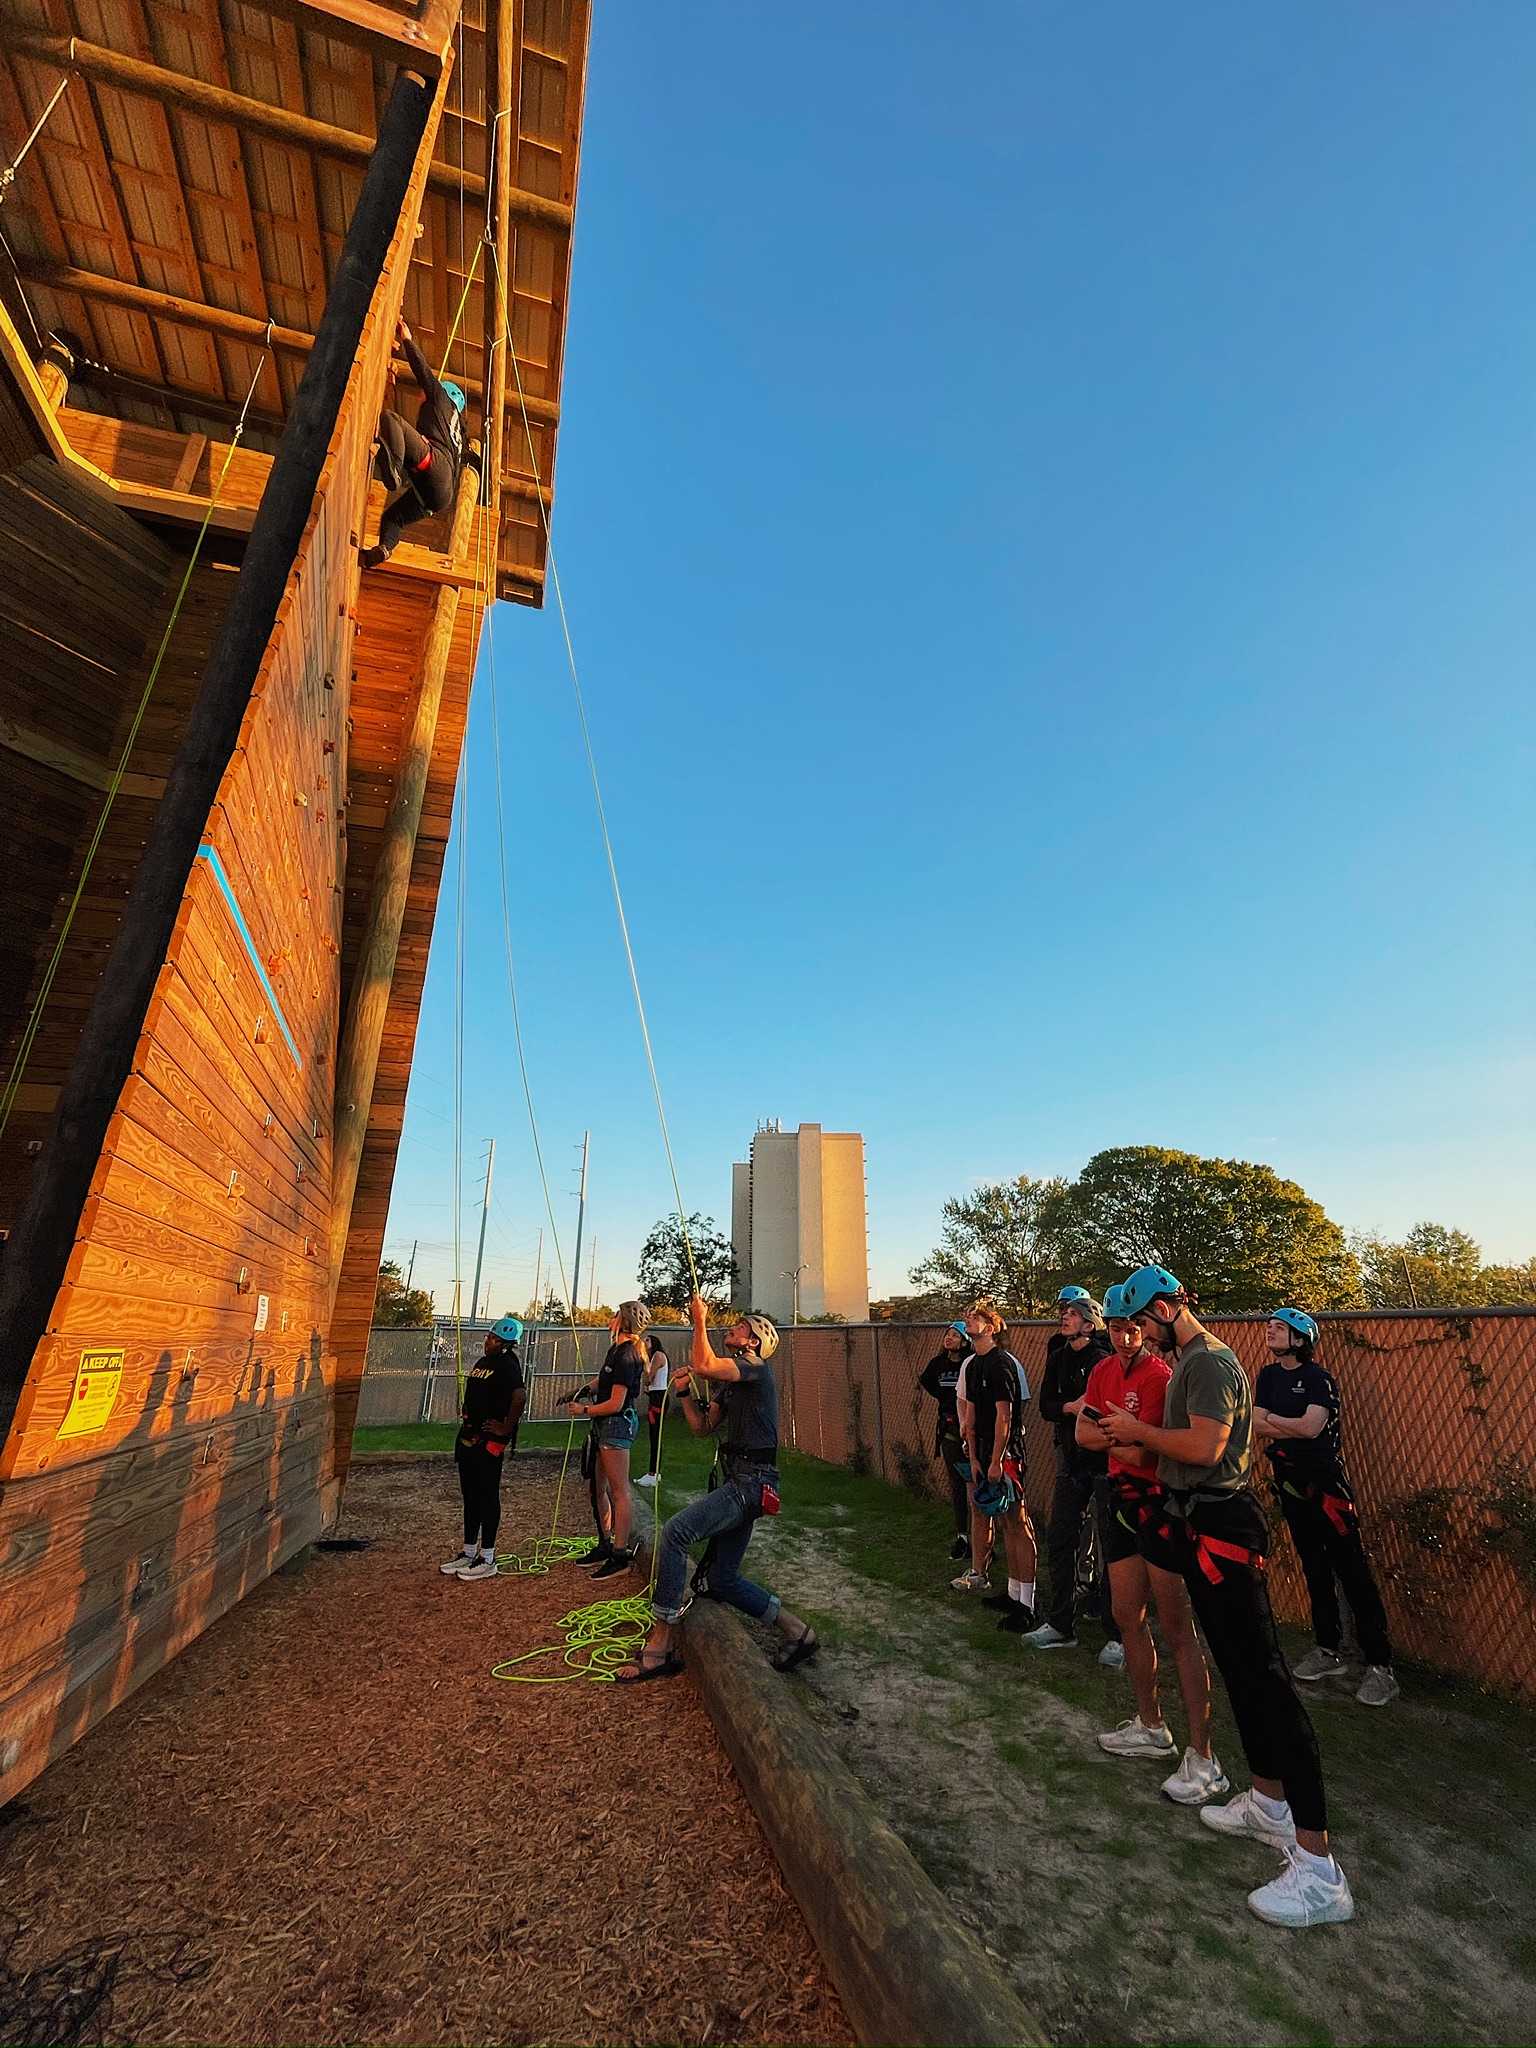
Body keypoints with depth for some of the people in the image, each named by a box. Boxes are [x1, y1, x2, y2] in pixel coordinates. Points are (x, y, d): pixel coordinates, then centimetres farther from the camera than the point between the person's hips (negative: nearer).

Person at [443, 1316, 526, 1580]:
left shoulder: (508, 1366, -17)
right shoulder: (482, 1362, 12)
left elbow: (520, 1397, -31)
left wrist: (505, 1429, -22)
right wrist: (466, 1416, 15)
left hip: (489, 1441, -9)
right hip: (469, 1436, 9)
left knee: (487, 1496, 0)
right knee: (469, 1494, 17)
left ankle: (487, 1560, 11)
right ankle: (469, 1553, 30)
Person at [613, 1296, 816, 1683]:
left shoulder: (756, 1367, -9)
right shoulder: (731, 1384, 23)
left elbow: (704, 1365, -25)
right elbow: (702, 1426, 20)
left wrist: (699, 1320, -14)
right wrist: (685, 1391, 7)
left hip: (751, 1480, -11)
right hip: (739, 1481, 11)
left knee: (675, 1532, -22)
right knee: (723, 1581, 12)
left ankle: (659, 1647, -15)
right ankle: (796, 1630, 21)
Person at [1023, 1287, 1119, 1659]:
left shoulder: (1104, 1360, -15)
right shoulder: (1058, 1358, 6)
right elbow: (1045, 1406, 4)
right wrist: (1070, 1407, -13)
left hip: (1104, 1460, -7)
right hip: (1071, 1460, 7)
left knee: (1109, 1548, 1)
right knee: (1058, 1540, 12)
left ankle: (1117, 1637, 16)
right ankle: (1060, 1626, 26)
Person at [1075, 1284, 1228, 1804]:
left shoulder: (1163, 1377, -21)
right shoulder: (1103, 1371, 5)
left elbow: (1142, 1454, -25)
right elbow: (1082, 1433, -1)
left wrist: (1109, 1432, -11)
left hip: (1160, 1502, -8)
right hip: (1122, 1499, 8)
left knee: (1178, 1629, -1)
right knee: (1128, 1618, 18)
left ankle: (1202, 1760, 12)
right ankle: (1150, 1727, 36)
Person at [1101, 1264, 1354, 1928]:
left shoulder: (1210, 1361, -18)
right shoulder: (1189, 1361, 12)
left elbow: (1205, 1446, -26)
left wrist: (1138, 1430, -14)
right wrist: (1137, 1436, 3)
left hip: (1220, 1528, -11)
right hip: (1199, 1524, 11)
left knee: (1264, 1679, -6)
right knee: (1237, 1670, 20)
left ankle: (1318, 1867, 0)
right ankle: (1269, 1802, 34)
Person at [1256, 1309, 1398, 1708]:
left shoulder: (1319, 1378, -10)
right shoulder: (1268, 1375, 7)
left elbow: (1311, 1427, -20)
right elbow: (1254, 1425, 0)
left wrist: (1271, 1420, -9)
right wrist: (1291, 1428, -14)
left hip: (1323, 1481, -6)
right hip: (1288, 1480, 6)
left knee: (1351, 1570, -4)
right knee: (1314, 1567, 15)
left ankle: (1380, 1666, 5)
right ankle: (1328, 1650, 26)